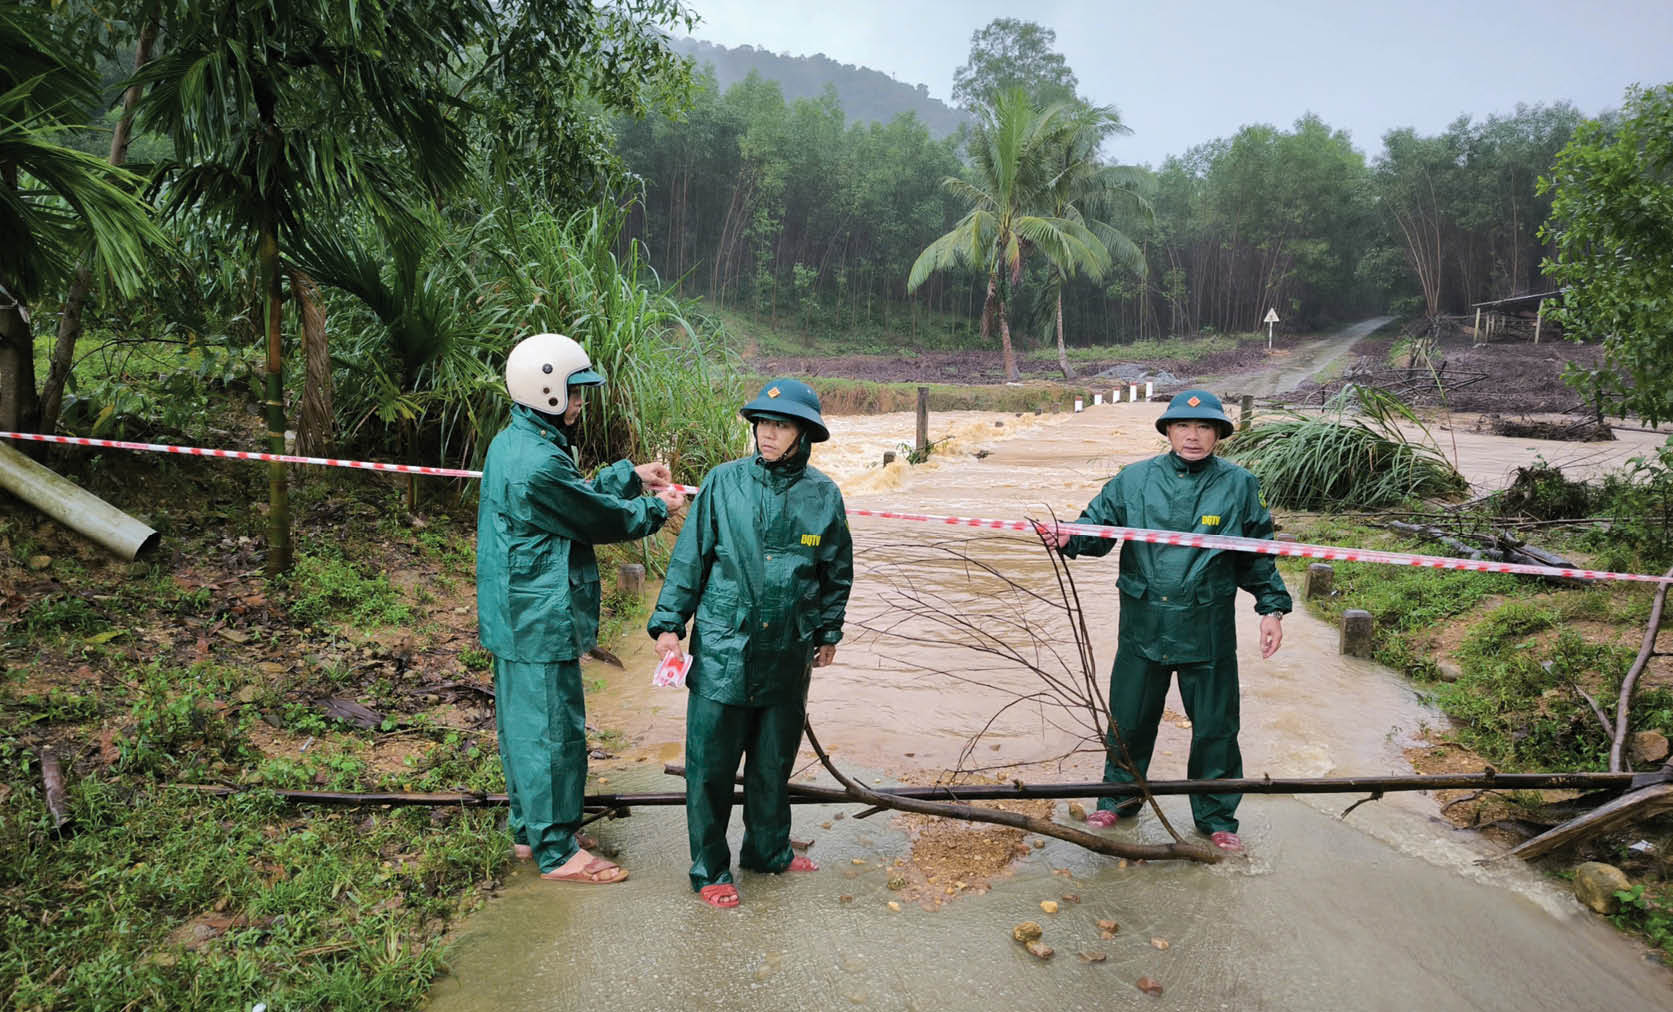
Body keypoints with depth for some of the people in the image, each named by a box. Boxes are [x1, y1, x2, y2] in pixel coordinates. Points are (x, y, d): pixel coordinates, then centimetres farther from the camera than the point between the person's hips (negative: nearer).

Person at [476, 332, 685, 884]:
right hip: (542, 624, -11)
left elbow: (579, 497, 16)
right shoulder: (539, 463, -24)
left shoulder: (510, 444, 9)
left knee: (523, 723, 19)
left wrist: (631, 474, 14)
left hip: (516, 618, 11)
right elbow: (602, 519, -14)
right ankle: (557, 851, 12)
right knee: (553, 730, 0)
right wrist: (657, 509, 2)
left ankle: (529, 830, 33)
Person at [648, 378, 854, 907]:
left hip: (788, 656, 2)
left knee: (774, 763, 17)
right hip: (723, 650, -2)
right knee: (711, 765, 3)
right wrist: (669, 621, -1)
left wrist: (828, 632, 17)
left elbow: (837, 572, 12)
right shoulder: (724, 482, -5)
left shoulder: (823, 494, 0)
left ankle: (769, 850, 38)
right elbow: (690, 557, 1)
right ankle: (710, 870, 21)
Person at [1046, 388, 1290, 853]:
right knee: (1129, 717, 13)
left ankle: (1217, 818, 29)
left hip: (1208, 629, 0)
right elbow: (1099, 524, 2)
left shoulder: (1239, 485, 1)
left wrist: (1272, 607, 3)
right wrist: (1070, 537, -19)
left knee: (1215, 725, 10)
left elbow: (1257, 556, 8)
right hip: (1143, 625, 1)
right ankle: (1118, 798, 35)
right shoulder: (1135, 479, 0)